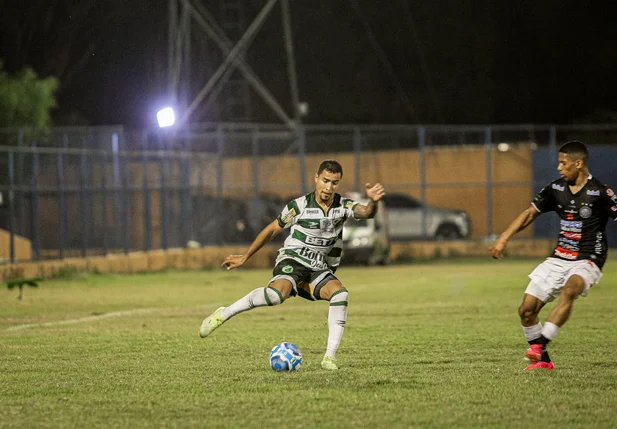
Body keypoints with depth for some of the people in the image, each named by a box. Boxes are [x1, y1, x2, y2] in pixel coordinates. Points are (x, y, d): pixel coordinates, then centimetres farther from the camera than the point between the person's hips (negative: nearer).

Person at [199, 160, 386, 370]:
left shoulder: (342, 206, -1)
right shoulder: (299, 206, -8)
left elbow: (366, 213, -21)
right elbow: (271, 230, 3)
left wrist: (372, 202, -45)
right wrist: (245, 257, 9)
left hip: (319, 269, 4)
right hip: (292, 260, -4)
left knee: (340, 293, -28)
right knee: (277, 293, -36)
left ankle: (330, 357, -26)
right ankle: (223, 314, -19)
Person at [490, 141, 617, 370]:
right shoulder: (556, 189, 4)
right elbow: (530, 213, 13)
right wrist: (503, 238, 5)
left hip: (587, 261, -6)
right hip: (558, 258, 6)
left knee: (569, 289, -38)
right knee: (526, 309, -1)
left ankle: (539, 346, -38)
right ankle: (542, 361, 16)